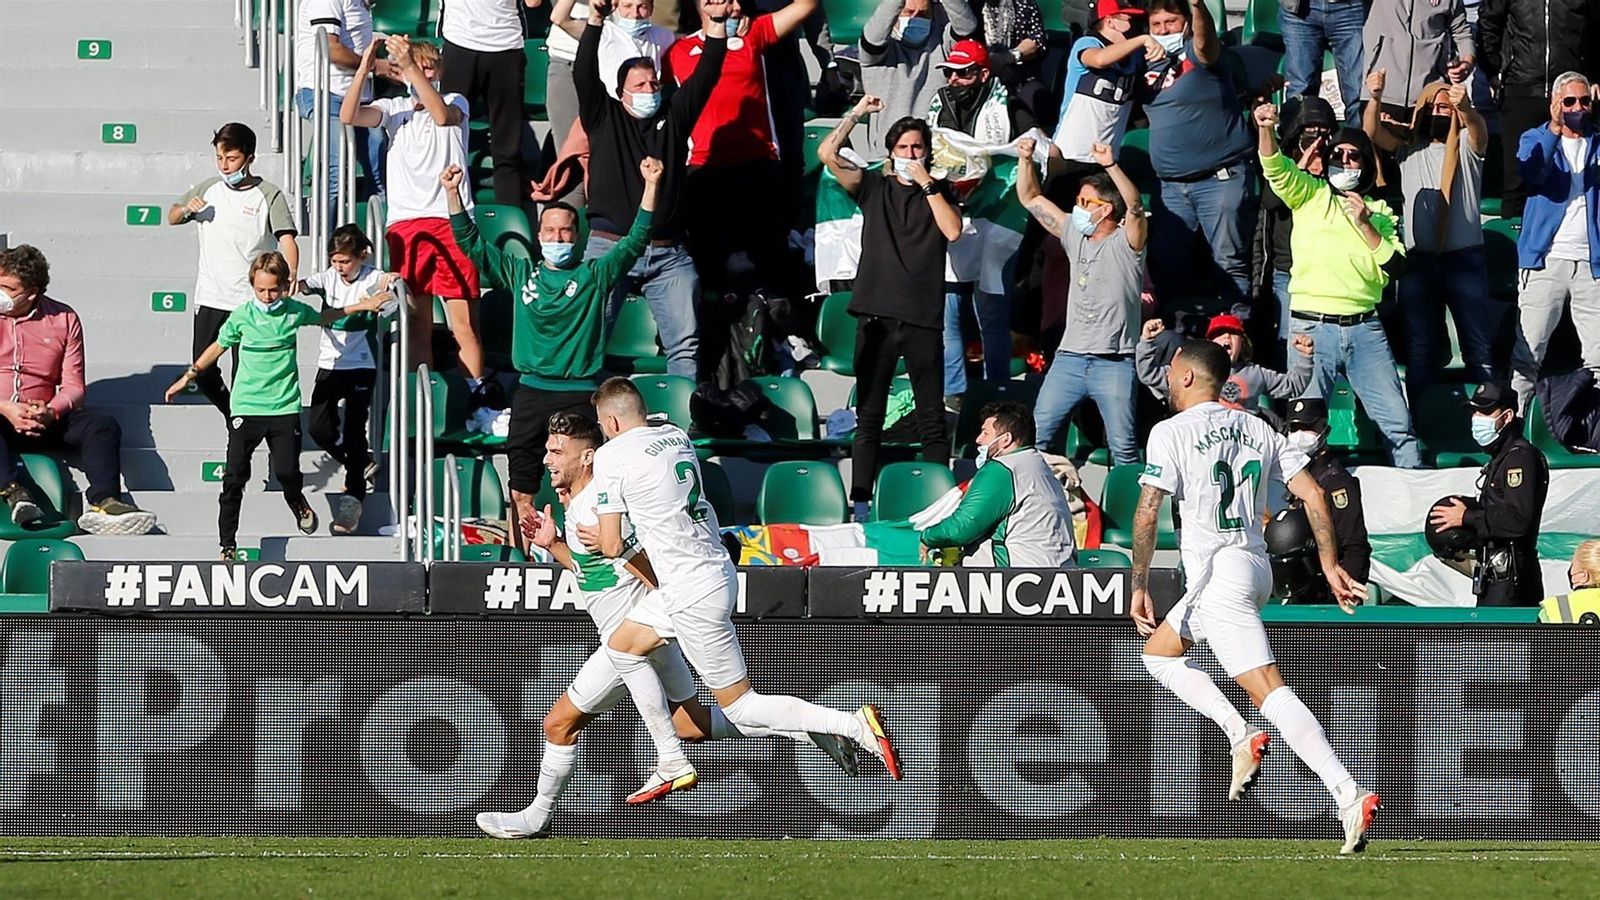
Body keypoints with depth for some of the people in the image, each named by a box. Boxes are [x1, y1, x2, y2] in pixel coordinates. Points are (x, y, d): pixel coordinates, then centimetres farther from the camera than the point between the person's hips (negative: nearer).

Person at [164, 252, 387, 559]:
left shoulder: (294, 311, 2)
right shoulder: (243, 315, -2)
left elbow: (321, 318, 25)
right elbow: (219, 346, 13)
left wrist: (360, 306, 29)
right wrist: (189, 376, 18)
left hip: (284, 406, 1)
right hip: (246, 407, -1)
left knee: (286, 470, -10)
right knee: (235, 476, -7)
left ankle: (297, 502, 27)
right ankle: (228, 545, 0)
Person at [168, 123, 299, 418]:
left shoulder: (268, 195, -5)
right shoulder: (209, 189, 9)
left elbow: (287, 239, -16)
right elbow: (172, 217, 22)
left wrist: (290, 275, -35)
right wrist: (187, 209, -3)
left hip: (250, 301, -5)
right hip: (210, 297, 5)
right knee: (203, 373, 6)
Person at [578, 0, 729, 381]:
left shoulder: (674, 117, 13)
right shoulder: (604, 118, 7)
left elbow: (706, 76, 7)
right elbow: (584, 75, -5)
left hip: (669, 255, 2)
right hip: (609, 247, -2)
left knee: (685, 343, -1)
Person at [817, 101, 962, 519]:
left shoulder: (938, 192, 12)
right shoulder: (873, 187, 11)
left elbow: (953, 231, -6)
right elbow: (827, 154, 1)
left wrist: (927, 185, -5)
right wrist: (858, 113, 4)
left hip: (923, 319, -1)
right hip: (877, 316, 1)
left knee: (931, 420, 0)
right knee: (869, 416, 0)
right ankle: (860, 501, 0)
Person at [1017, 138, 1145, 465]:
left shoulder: (1124, 242, -2)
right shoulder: (1074, 236, 15)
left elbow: (1134, 206, -23)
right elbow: (1030, 198, 19)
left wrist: (1110, 165, -35)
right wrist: (1026, 159, 6)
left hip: (1114, 361, -6)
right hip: (1070, 357, 6)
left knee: (1123, 448, -8)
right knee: (1036, 435, 1)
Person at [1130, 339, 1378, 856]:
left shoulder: (1171, 433, -5)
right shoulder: (1256, 429, 13)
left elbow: (1147, 513, -13)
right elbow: (1312, 493, 8)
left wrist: (1139, 586, -7)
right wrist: (1330, 564, 10)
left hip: (1217, 575, -8)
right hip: (1257, 567, 8)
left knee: (1271, 693, -14)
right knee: (1157, 651, 24)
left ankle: (1350, 796, -24)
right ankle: (1241, 738, 11)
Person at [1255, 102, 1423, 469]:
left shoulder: (1378, 211, 15)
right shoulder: (1309, 195, 9)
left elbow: (1393, 265, 4)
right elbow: (1275, 166, -8)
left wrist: (1364, 225, -7)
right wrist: (1266, 129, -27)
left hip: (1365, 328, 2)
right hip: (1312, 325, -2)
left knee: (1397, 421, 1)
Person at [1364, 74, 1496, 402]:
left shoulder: (1465, 145, 4)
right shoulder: (1408, 147, 10)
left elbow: (1478, 129, -18)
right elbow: (1372, 131, -6)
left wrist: (1465, 106, -43)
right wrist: (1375, 98, -28)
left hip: (1464, 260, -2)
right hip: (1418, 260, 2)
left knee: (1479, 344, -2)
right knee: (1419, 347, 5)